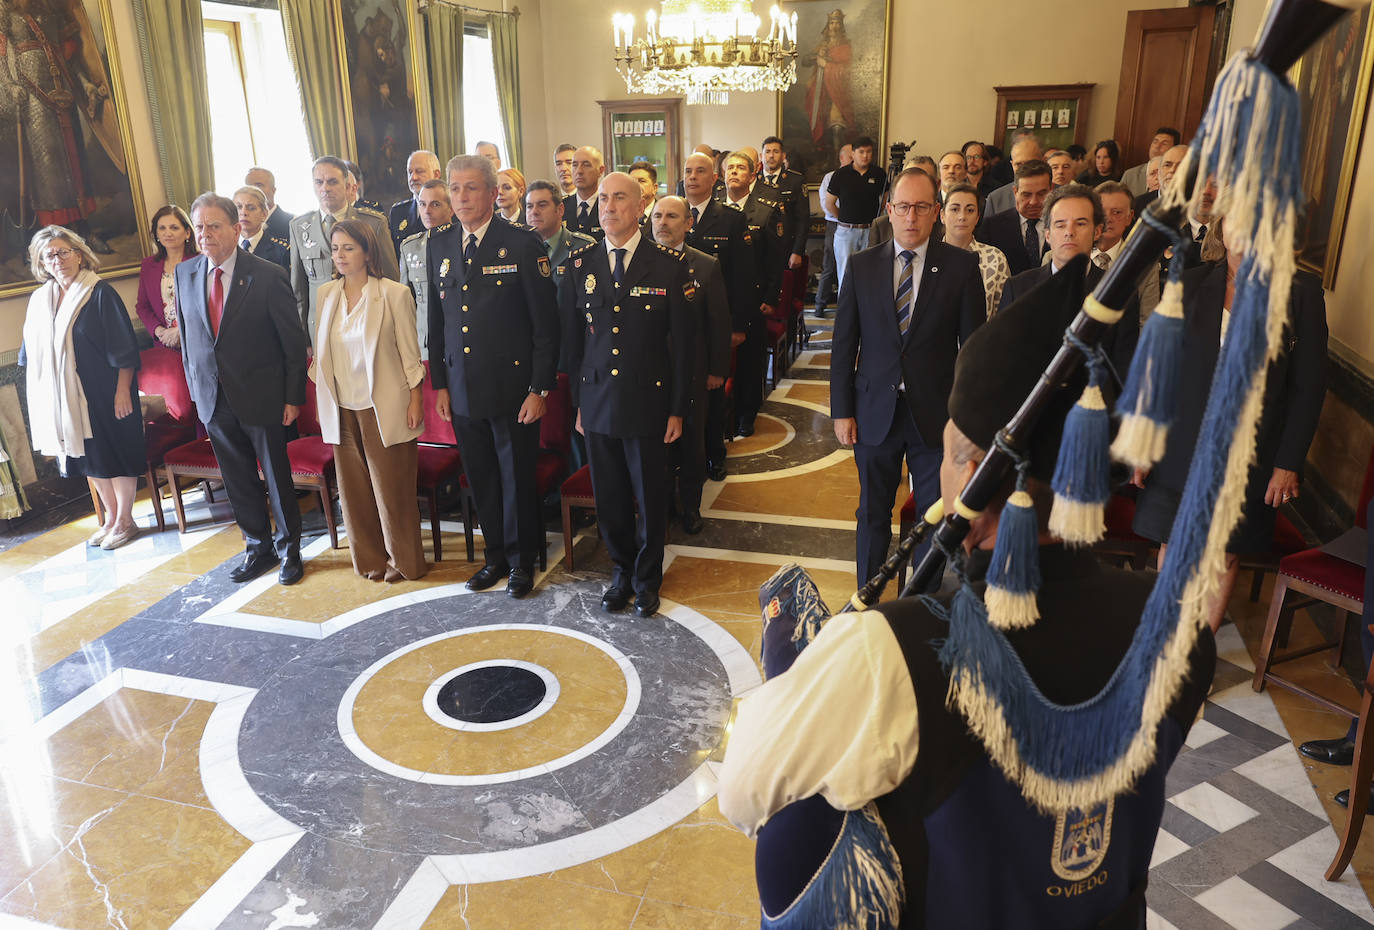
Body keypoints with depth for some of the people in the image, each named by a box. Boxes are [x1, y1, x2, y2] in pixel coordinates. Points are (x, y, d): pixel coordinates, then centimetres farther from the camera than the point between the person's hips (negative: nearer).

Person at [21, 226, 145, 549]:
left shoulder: (100, 293, -9)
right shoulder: (39, 300, 8)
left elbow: (124, 347, -13)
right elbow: (33, 352, 15)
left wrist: (122, 390, -16)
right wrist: (41, 394, 11)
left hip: (103, 393, -6)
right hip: (63, 398, 6)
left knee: (117, 452, 1)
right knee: (89, 457, 13)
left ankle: (124, 520, 14)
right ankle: (111, 517, 26)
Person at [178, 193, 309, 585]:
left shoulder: (268, 275, -12)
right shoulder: (185, 273, 3)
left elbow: (294, 342, -9)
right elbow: (187, 334, 12)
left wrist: (293, 397, -10)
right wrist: (195, 387, 9)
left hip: (261, 397, -4)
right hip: (213, 399, 4)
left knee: (277, 476, 8)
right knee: (237, 480, 14)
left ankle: (288, 549, 26)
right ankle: (257, 548, 31)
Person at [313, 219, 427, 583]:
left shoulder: (394, 294, -7)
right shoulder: (326, 294, 7)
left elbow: (409, 351, -5)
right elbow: (322, 350, 14)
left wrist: (415, 401, -7)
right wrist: (323, 401, 11)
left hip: (383, 406, -5)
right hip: (341, 408, 5)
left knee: (392, 486, 2)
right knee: (354, 487, 11)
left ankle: (403, 560, 19)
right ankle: (370, 559, 26)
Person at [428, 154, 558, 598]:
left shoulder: (524, 245, -8)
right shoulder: (440, 245, 7)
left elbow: (546, 324, -9)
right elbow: (436, 320, 13)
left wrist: (540, 389, -11)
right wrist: (439, 383, 10)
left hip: (512, 387, -4)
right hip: (462, 389, 5)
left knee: (517, 478, 7)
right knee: (481, 478, 14)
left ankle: (521, 560, 26)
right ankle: (496, 555, 32)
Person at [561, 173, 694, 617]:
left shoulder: (669, 265, -5)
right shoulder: (580, 265, 4)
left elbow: (683, 342, -3)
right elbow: (572, 338, 10)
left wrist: (677, 409, -4)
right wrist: (578, 401, 9)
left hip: (648, 403, -2)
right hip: (598, 403, 3)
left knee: (651, 496, 9)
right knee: (609, 496, 12)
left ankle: (647, 578, 30)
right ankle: (622, 571, 34)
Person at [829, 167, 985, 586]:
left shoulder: (961, 266, -3)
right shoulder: (862, 265, 1)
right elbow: (843, 344, 3)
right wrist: (842, 411, -1)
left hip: (935, 414, -1)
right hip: (875, 412, 2)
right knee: (873, 515, 15)